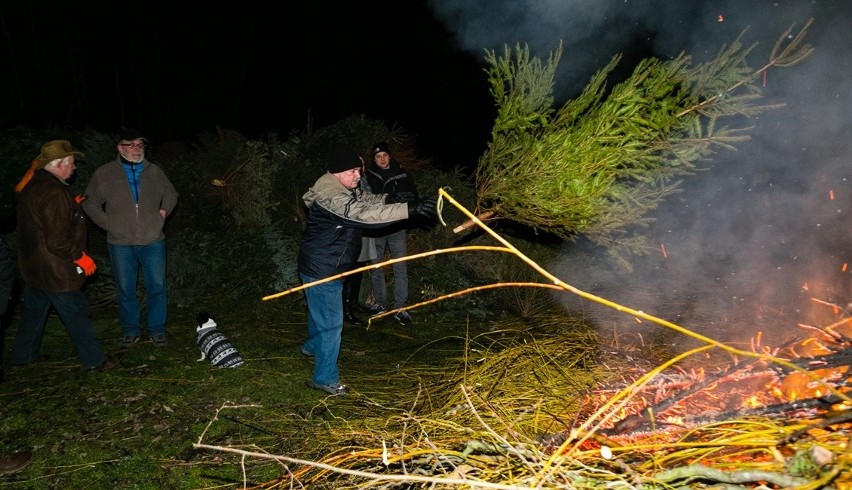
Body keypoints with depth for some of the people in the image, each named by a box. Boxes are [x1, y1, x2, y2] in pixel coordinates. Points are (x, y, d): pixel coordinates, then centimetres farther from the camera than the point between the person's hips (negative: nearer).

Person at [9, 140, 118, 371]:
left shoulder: (31, 186, 5)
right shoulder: (54, 193, -25)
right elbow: (57, 241, -27)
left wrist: (71, 207, 12)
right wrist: (81, 256, -15)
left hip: (34, 266, 9)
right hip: (54, 270, -9)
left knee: (34, 311, 22)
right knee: (77, 313, 1)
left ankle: (22, 356, 36)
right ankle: (94, 360, 11)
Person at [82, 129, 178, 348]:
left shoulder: (154, 171, 5)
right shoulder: (104, 174, 0)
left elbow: (170, 193, 20)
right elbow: (90, 203, 8)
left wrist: (165, 210, 2)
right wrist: (109, 223, -3)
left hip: (153, 241, 1)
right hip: (121, 243, -1)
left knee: (157, 287, 4)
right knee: (126, 289, 10)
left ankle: (157, 330, 18)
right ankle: (131, 331, 25)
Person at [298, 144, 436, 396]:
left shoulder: (345, 190, 6)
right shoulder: (330, 196, -28)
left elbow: (368, 199, 11)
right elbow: (363, 213, -39)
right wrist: (408, 209, -44)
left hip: (329, 267, 10)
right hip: (321, 270, -10)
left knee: (320, 312, 29)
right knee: (331, 322, -3)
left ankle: (312, 346, 54)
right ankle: (325, 378, 10)